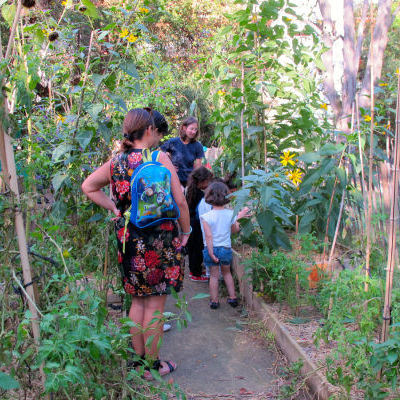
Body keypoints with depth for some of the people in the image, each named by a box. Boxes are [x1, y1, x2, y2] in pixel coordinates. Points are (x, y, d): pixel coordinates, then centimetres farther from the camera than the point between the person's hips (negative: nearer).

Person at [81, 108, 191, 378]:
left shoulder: (116, 162, 3)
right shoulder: (160, 158, -12)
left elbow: (88, 187, 15)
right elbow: (180, 201, -13)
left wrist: (114, 208, 12)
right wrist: (185, 232, 0)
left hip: (128, 239, 5)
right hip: (159, 239, -5)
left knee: (138, 301, 18)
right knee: (155, 304, 7)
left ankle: (139, 360, 30)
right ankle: (153, 364, 20)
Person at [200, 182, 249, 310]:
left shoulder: (206, 217, -16)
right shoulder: (231, 214, -8)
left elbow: (208, 236, -18)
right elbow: (235, 230, 6)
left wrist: (211, 253, -14)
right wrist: (238, 218, 19)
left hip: (212, 248, -2)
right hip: (226, 248, 2)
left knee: (214, 275, 11)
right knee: (227, 272, 22)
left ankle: (214, 301, 18)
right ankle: (232, 298, 27)